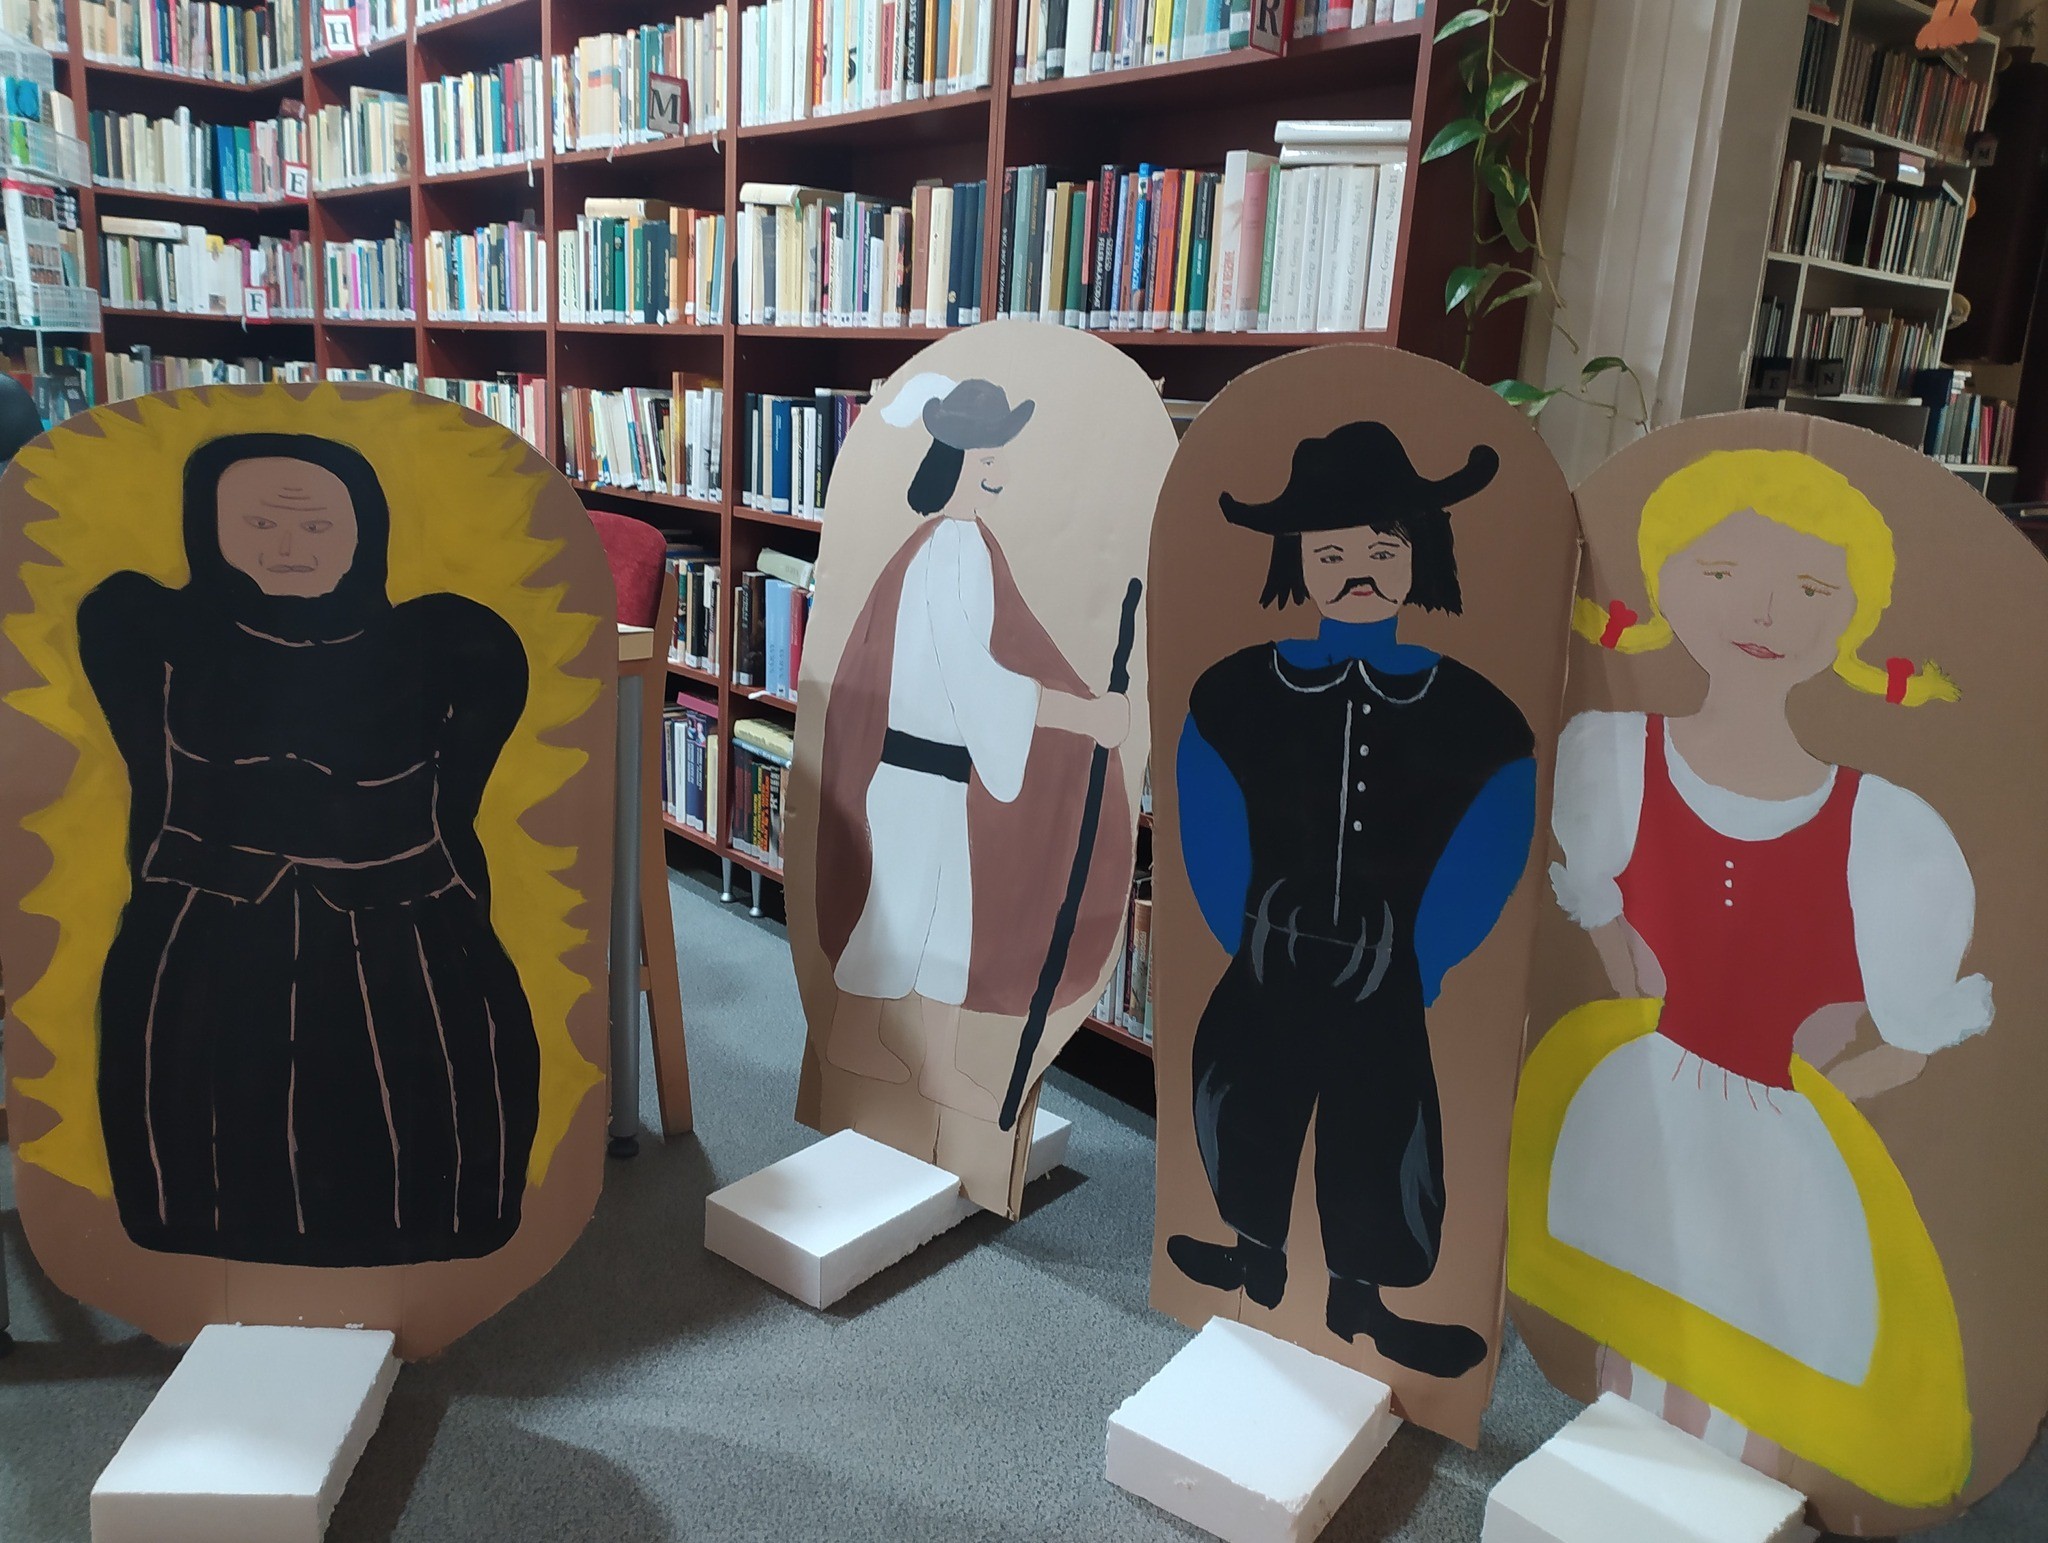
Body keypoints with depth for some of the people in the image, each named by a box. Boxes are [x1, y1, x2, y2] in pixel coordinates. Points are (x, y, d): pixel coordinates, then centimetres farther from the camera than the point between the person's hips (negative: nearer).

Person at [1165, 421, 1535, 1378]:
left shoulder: (1473, 714, -8)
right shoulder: (1238, 693, -7)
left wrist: (1421, 960, 1)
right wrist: (1250, 940, 1)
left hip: (1385, 985, -1)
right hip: (1269, 975, 1)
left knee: (1378, 1130, 12)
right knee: (1252, 1107, 15)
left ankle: (1360, 1292, 35)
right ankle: (1258, 1254, 39)